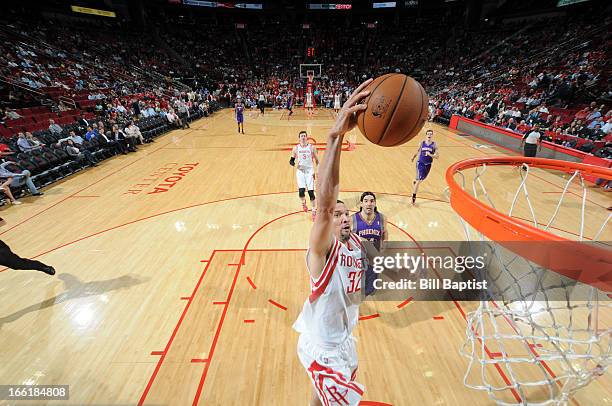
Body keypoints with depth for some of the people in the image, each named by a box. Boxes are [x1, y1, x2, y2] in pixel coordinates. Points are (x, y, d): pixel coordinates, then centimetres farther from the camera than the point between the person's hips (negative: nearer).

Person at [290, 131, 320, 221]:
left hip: (310, 171, 0)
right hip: (300, 171, 1)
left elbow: (317, 160, 5)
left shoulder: (312, 147, 1)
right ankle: (303, 202, 23)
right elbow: (292, 160, 10)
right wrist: (292, 162, -15)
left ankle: (314, 211, 10)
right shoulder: (296, 148, 3)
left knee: (311, 192, -5)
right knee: (301, 191, -12)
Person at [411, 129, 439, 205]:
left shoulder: (434, 145, -8)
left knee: (422, 179, 22)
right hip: (420, 163, -2)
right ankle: (414, 197, -6)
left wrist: (430, 154, -27)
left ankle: (414, 182, 58)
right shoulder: (422, 143, -6)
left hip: (428, 164, 2)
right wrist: (413, 157, 23)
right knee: (419, 180, -11)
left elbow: (437, 156, -11)